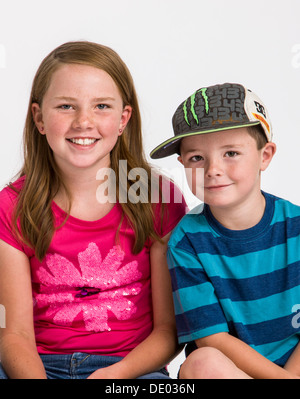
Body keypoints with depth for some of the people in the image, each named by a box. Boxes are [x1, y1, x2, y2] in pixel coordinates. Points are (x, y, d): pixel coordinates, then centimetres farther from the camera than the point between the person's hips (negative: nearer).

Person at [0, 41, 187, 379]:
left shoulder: (160, 198, -3)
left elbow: (169, 329, -2)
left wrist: (115, 373, -20)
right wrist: (36, 377, -25)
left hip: (132, 367, 0)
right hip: (41, 365, 0)